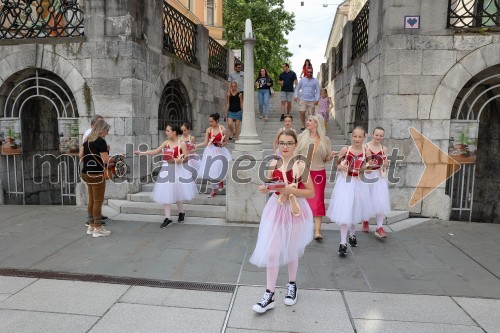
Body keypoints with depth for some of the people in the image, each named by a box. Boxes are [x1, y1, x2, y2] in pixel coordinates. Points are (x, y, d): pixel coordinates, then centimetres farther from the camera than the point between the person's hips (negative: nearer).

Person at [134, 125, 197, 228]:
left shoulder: (182, 143, -8)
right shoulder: (166, 143, 6)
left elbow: (185, 158, -10)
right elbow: (155, 152, 5)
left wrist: (176, 160, -25)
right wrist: (142, 153, -2)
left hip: (177, 170, -4)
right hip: (166, 170, 5)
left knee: (177, 192, 6)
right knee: (165, 194, 0)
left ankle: (181, 213, 30)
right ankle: (167, 218, 6)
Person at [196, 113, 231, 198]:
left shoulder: (222, 129, -8)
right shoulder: (208, 130, -2)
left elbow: (226, 142, 0)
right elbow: (205, 143, -3)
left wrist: (222, 144, -21)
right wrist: (196, 146, -14)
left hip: (220, 151, -2)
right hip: (210, 151, 2)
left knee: (219, 168, -1)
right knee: (210, 170, 0)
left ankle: (221, 181, 37)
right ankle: (214, 190, 14)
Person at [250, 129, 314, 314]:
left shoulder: (300, 166, -12)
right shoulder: (273, 164, 0)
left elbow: (311, 193, -10)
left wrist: (289, 189, -22)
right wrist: (265, 188, -10)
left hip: (295, 211, -2)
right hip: (276, 210, 3)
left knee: (291, 251, 15)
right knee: (271, 252, -1)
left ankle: (292, 285, 41)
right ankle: (269, 295, 12)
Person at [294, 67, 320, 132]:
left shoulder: (315, 81, 7)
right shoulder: (302, 80, 9)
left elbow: (317, 91, 4)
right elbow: (297, 88, 15)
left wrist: (317, 99, -8)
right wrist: (296, 96, 1)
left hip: (312, 100, 0)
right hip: (303, 99, 0)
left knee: (311, 114, -1)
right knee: (302, 112, -13)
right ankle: (303, 126, 1)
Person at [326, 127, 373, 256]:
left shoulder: (366, 152, -2)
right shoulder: (345, 150, -8)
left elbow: (365, 170, 9)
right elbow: (337, 165, 1)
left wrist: (366, 169, -13)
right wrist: (341, 167, -20)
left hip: (359, 183, 3)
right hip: (345, 182, -3)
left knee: (355, 210, 19)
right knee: (344, 212, -8)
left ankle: (352, 235, 42)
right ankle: (343, 243, -3)